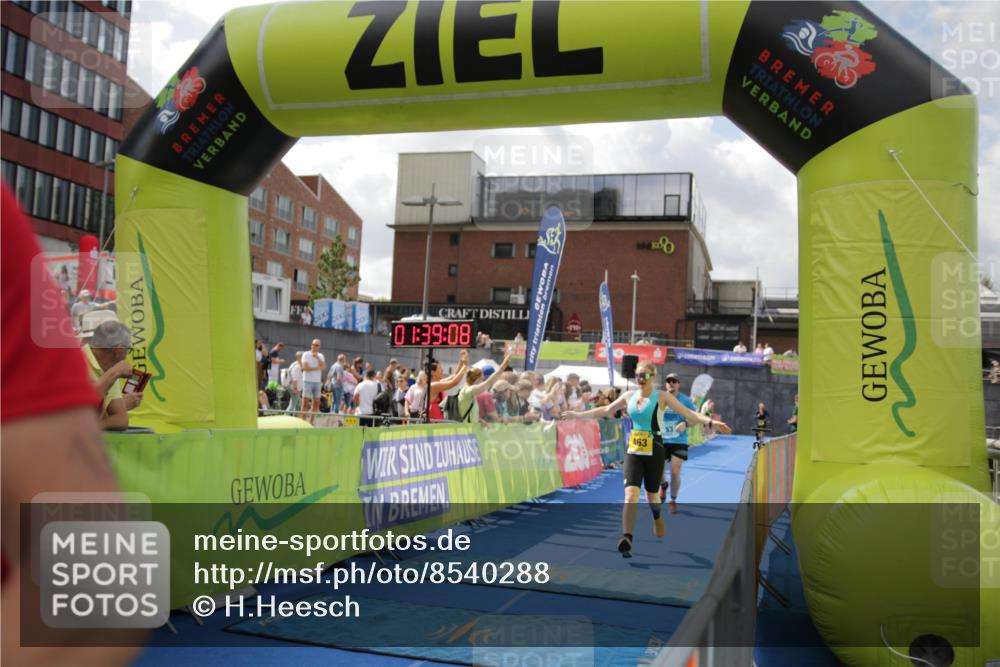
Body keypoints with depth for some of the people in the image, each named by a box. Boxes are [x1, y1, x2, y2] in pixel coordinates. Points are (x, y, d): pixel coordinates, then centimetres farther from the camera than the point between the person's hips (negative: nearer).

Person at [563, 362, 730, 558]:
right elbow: (606, 410, 16)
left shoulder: (662, 396, -6)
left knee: (652, 495, 12)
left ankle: (657, 516, 48)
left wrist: (710, 422, -27)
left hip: (654, 451, -2)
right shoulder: (629, 395, 5)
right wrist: (578, 415, 18)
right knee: (631, 494, -14)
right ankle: (626, 540, -16)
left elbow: (688, 413, -12)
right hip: (633, 451, 2)